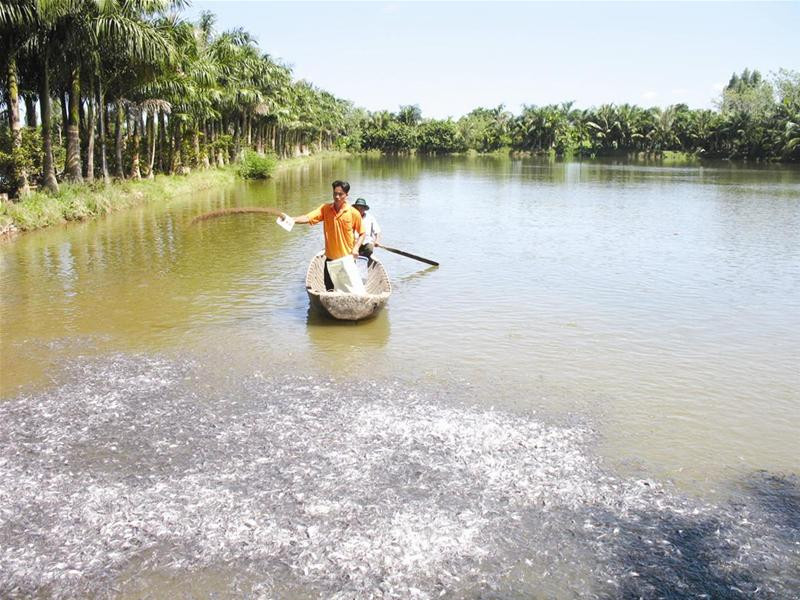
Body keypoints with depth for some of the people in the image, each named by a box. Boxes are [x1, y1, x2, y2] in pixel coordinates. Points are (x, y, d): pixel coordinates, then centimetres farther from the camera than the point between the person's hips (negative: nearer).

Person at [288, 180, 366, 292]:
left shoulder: (354, 213, -7)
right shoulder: (325, 209, -2)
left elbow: (362, 233, 3)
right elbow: (308, 218, -16)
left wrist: (356, 248, -12)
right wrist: (292, 219, -33)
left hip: (346, 258, -3)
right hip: (330, 258, 4)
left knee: (355, 289, -9)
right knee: (329, 290, 15)